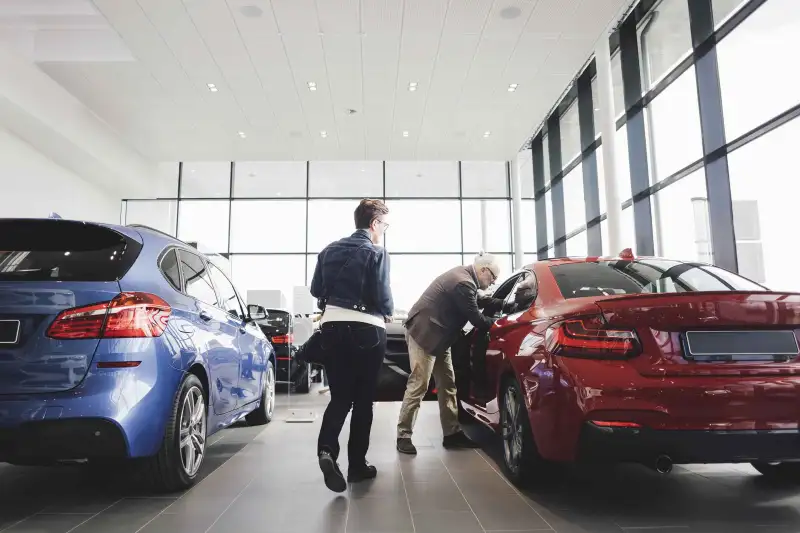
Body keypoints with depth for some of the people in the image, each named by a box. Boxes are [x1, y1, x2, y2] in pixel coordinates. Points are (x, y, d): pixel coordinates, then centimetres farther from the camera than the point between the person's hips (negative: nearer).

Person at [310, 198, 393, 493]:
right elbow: (383, 297, -13)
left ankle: (327, 449, -13)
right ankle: (357, 464, 15)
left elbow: (316, 289, 11)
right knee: (363, 399, 8)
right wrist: (387, 313, 7)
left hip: (332, 327, 5)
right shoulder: (376, 253, -8)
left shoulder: (329, 250, 8)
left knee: (339, 396, 10)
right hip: (366, 330, -4)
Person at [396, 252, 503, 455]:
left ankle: (452, 433, 17)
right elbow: (475, 318, -18)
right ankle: (403, 436, -1)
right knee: (418, 386, -9)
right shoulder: (464, 283, -22)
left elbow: (479, 301, 25)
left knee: (447, 385, 11)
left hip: (437, 335, 11)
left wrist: (504, 304, 17)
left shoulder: (463, 275, 10)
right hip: (424, 334, -11)